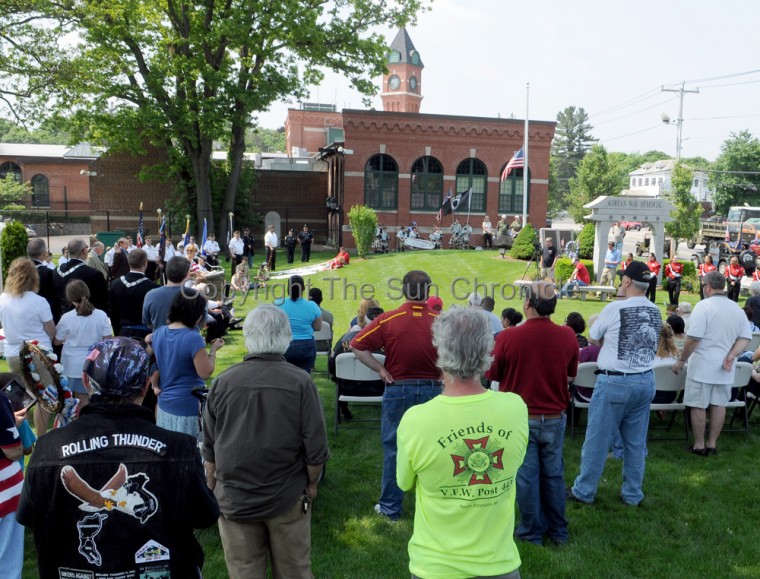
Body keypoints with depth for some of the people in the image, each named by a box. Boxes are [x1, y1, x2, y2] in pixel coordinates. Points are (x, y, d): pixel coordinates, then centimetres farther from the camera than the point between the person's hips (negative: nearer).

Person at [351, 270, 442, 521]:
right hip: (431, 389, 1)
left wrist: (381, 369, -5)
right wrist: (440, 374, 7)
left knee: (393, 449, 11)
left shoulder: (388, 319, -10)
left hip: (398, 389, -1)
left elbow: (357, 346, -8)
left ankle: (390, 507, 21)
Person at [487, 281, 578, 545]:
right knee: (554, 474, 17)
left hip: (520, 418, -3)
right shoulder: (567, 336, -10)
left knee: (527, 476, 11)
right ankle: (558, 531, 30)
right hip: (555, 418, 3)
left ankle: (532, 532, 24)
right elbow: (571, 375, 6)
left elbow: (493, 375, -5)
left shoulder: (508, 338, -20)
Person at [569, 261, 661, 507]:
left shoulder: (615, 309, -14)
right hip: (646, 381, 6)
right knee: (636, 442, 14)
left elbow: (592, 338, -1)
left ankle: (584, 491, 16)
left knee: (597, 440, 5)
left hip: (615, 382, -6)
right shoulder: (656, 312, 3)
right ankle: (633, 494, 24)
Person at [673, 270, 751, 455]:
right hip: (725, 367, 6)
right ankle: (712, 444, 20)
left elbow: (693, 338, -17)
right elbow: (745, 337, 6)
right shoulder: (737, 309, 8)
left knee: (698, 406, 4)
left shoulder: (704, 306, -13)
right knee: (719, 404, 12)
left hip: (703, 364, -6)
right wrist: (731, 356, -4)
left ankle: (699, 445, 11)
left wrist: (681, 360, -8)